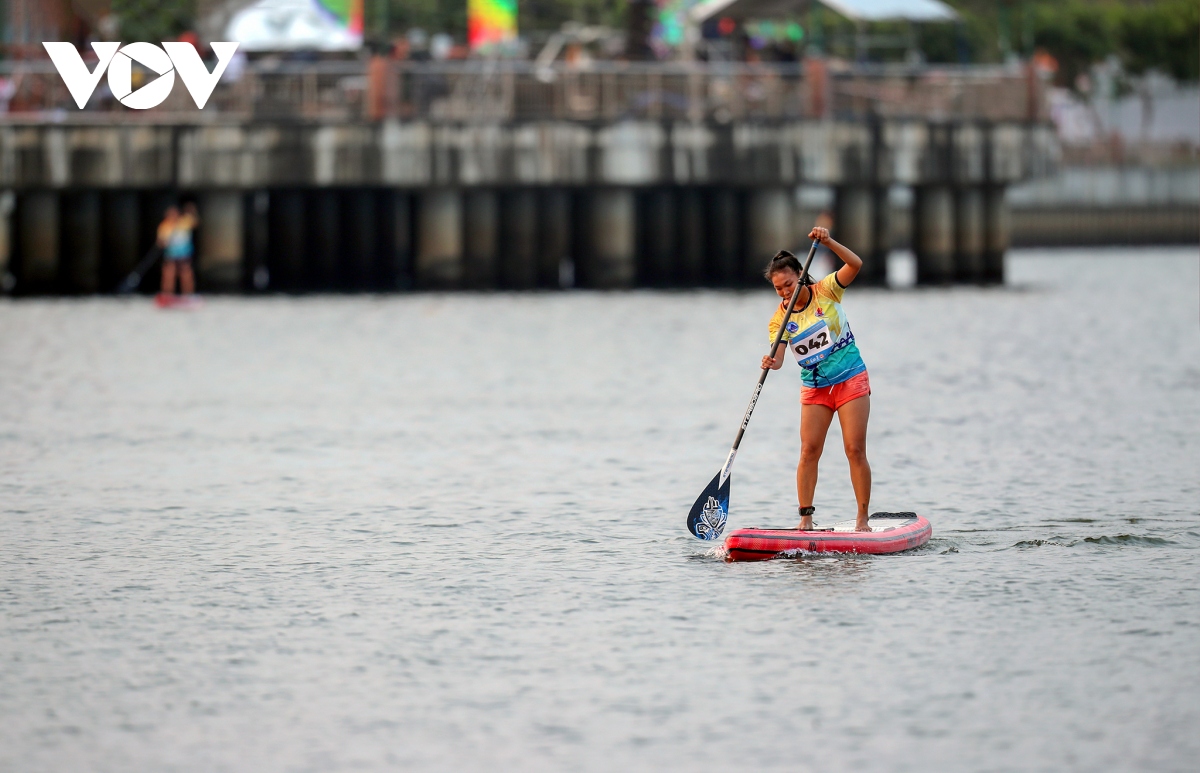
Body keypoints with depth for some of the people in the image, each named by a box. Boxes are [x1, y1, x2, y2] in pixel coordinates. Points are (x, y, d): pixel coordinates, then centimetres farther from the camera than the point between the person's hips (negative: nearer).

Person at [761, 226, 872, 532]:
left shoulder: (825, 291, -6)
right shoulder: (780, 319, -3)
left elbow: (855, 265, -19)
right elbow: (778, 357, -14)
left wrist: (828, 242, -31)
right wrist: (772, 363, -37)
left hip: (851, 380, -2)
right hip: (814, 388, 2)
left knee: (855, 450, -7)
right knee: (809, 451, -7)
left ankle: (862, 518, -4)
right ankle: (805, 518, -2)